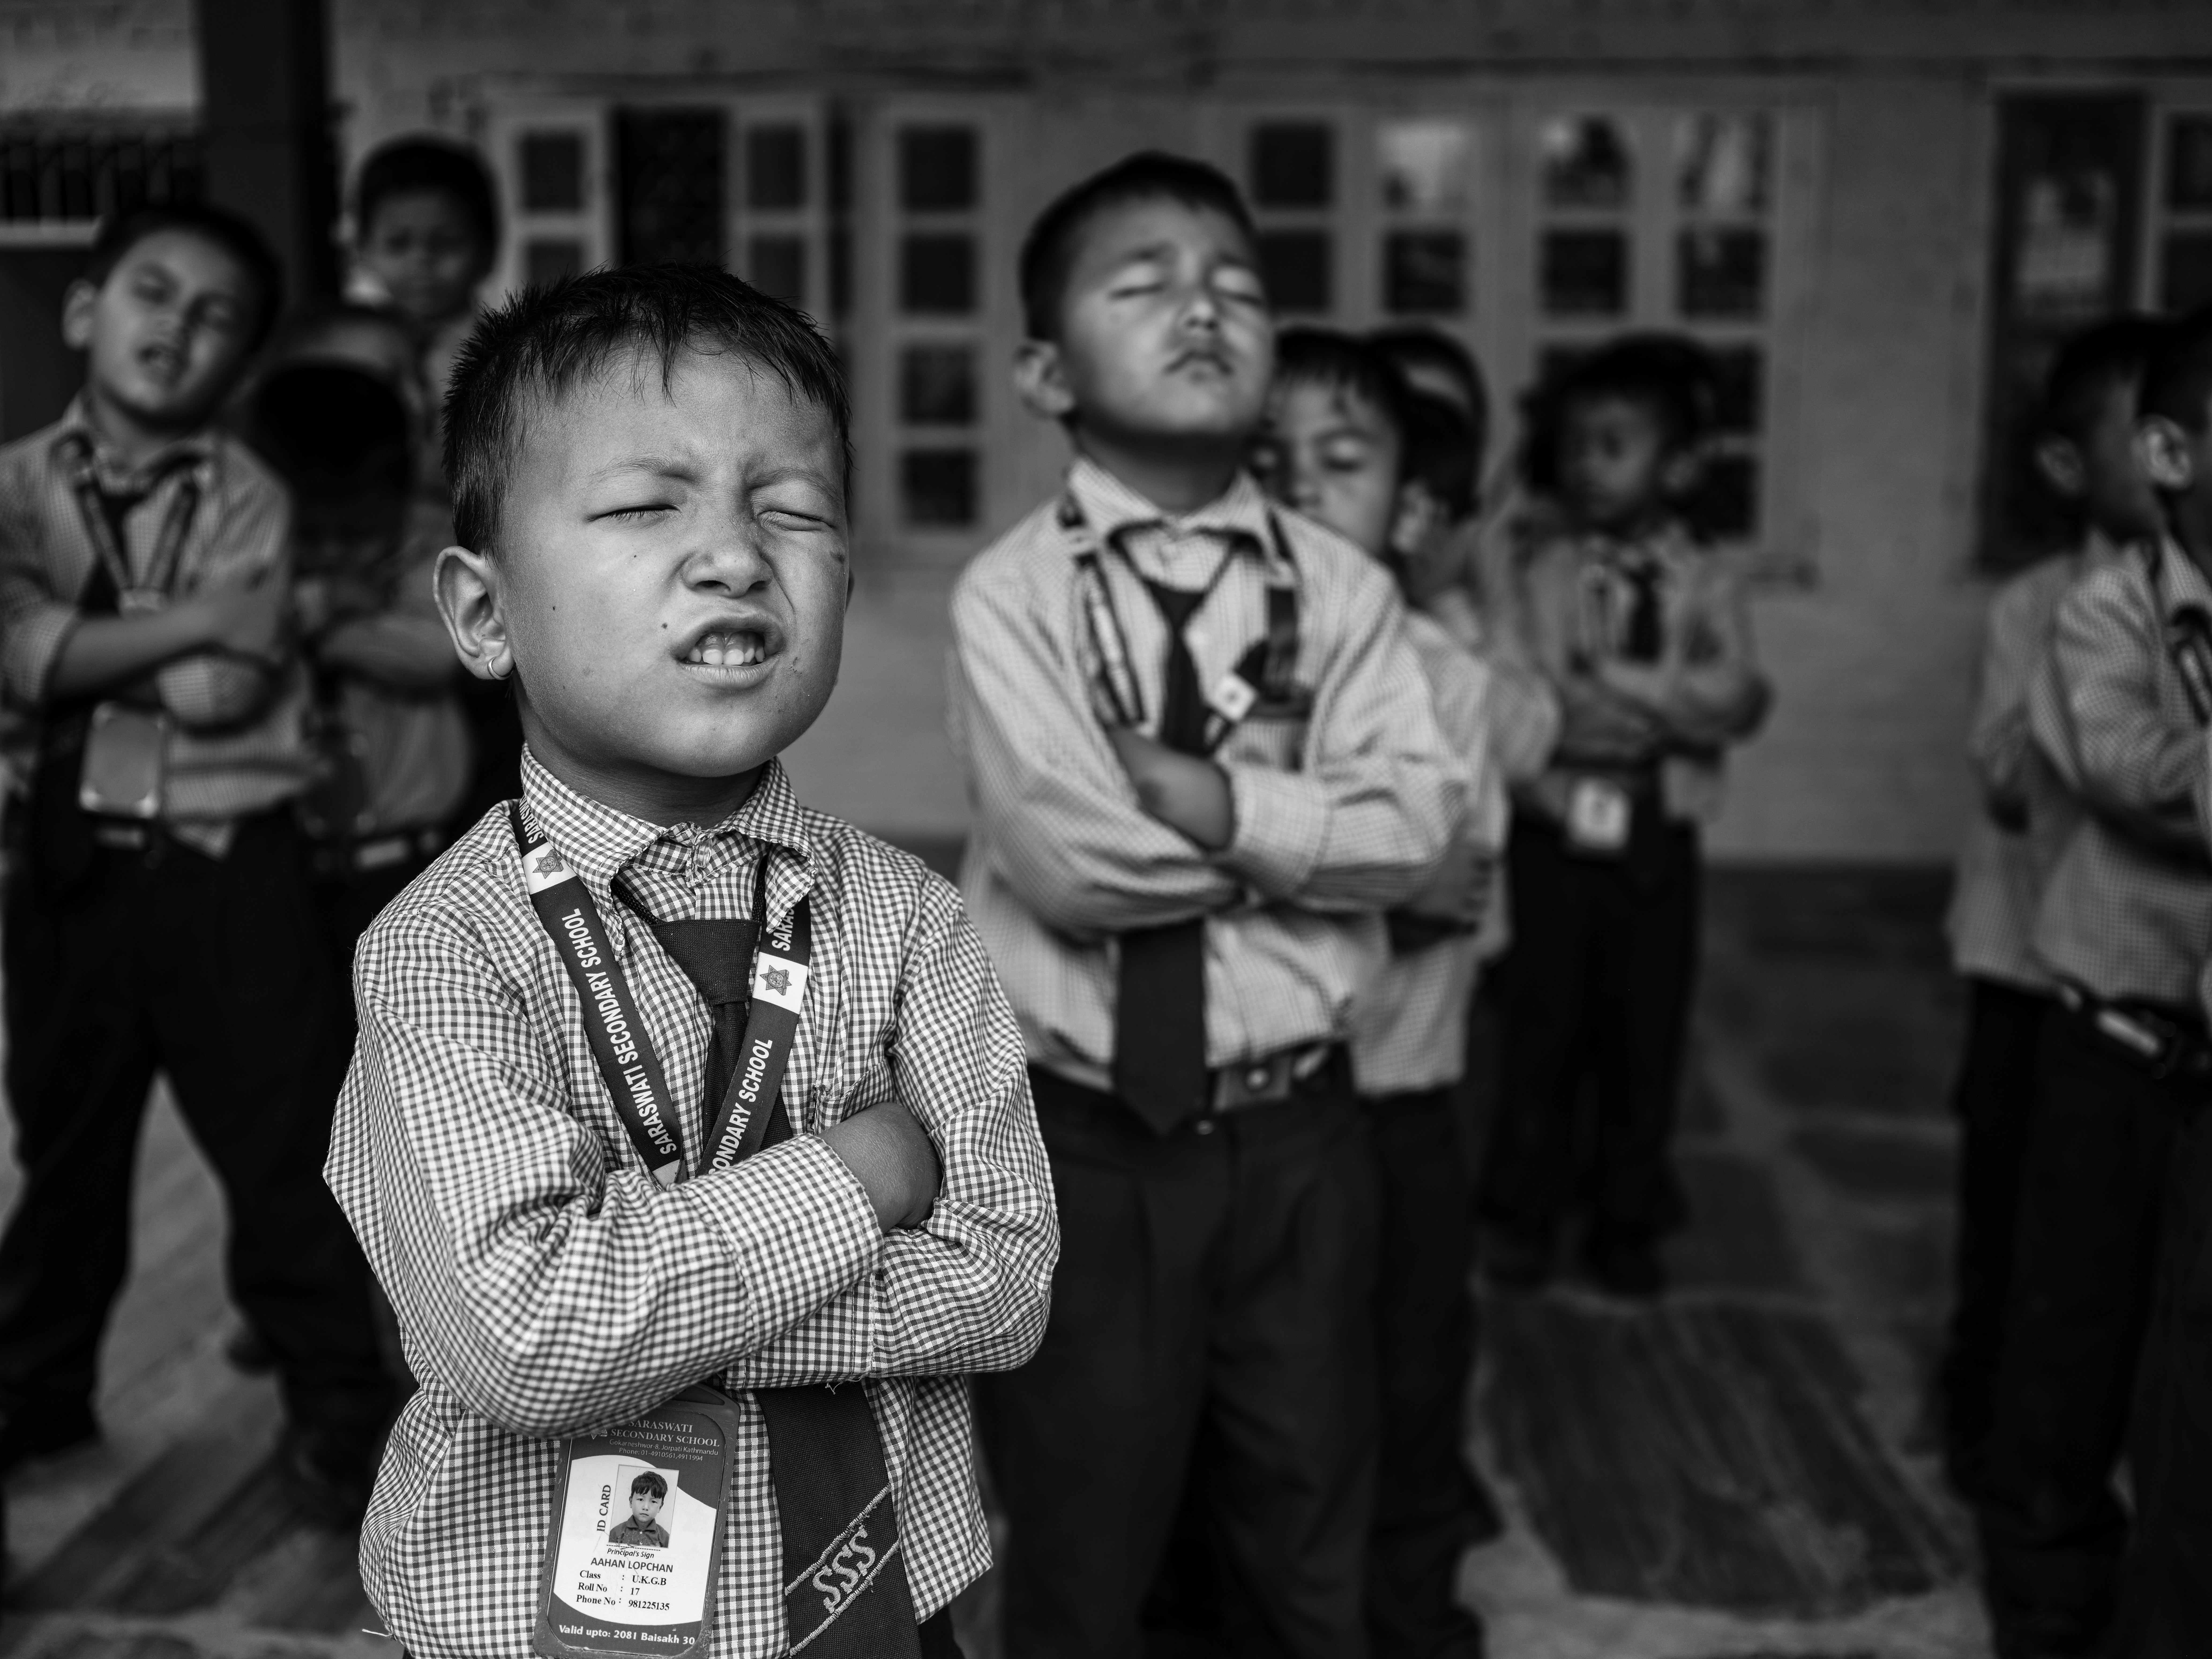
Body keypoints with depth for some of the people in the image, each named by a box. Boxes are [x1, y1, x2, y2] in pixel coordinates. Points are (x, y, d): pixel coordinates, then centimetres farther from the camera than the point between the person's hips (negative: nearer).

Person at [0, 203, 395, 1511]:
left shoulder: (250, 500, -4)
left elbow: (220, 691, -16)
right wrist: (187, 622, -16)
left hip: (230, 865, -2)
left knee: (283, 1149, 3)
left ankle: (341, 1413, 15)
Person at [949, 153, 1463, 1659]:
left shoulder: (1337, 585, -1)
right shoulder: (1012, 593, -10)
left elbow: (1414, 827, -12)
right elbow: (1071, 859, -22)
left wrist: (1218, 803, -22)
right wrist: (1294, 812, -13)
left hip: (1298, 1133, 3)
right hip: (1085, 1141, -2)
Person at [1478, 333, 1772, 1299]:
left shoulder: (1704, 583, 2)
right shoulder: (1540, 569, -2)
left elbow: (1740, 699, -12)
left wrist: (1606, 685, -18)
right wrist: (1668, 705, -16)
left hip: (1658, 838, 2)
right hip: (1555, 831, -1)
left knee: (1646, 1033, 9)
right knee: (1543, 1028, 6)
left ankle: (1627, 1225, 24)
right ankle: (1523, 1217, 22)